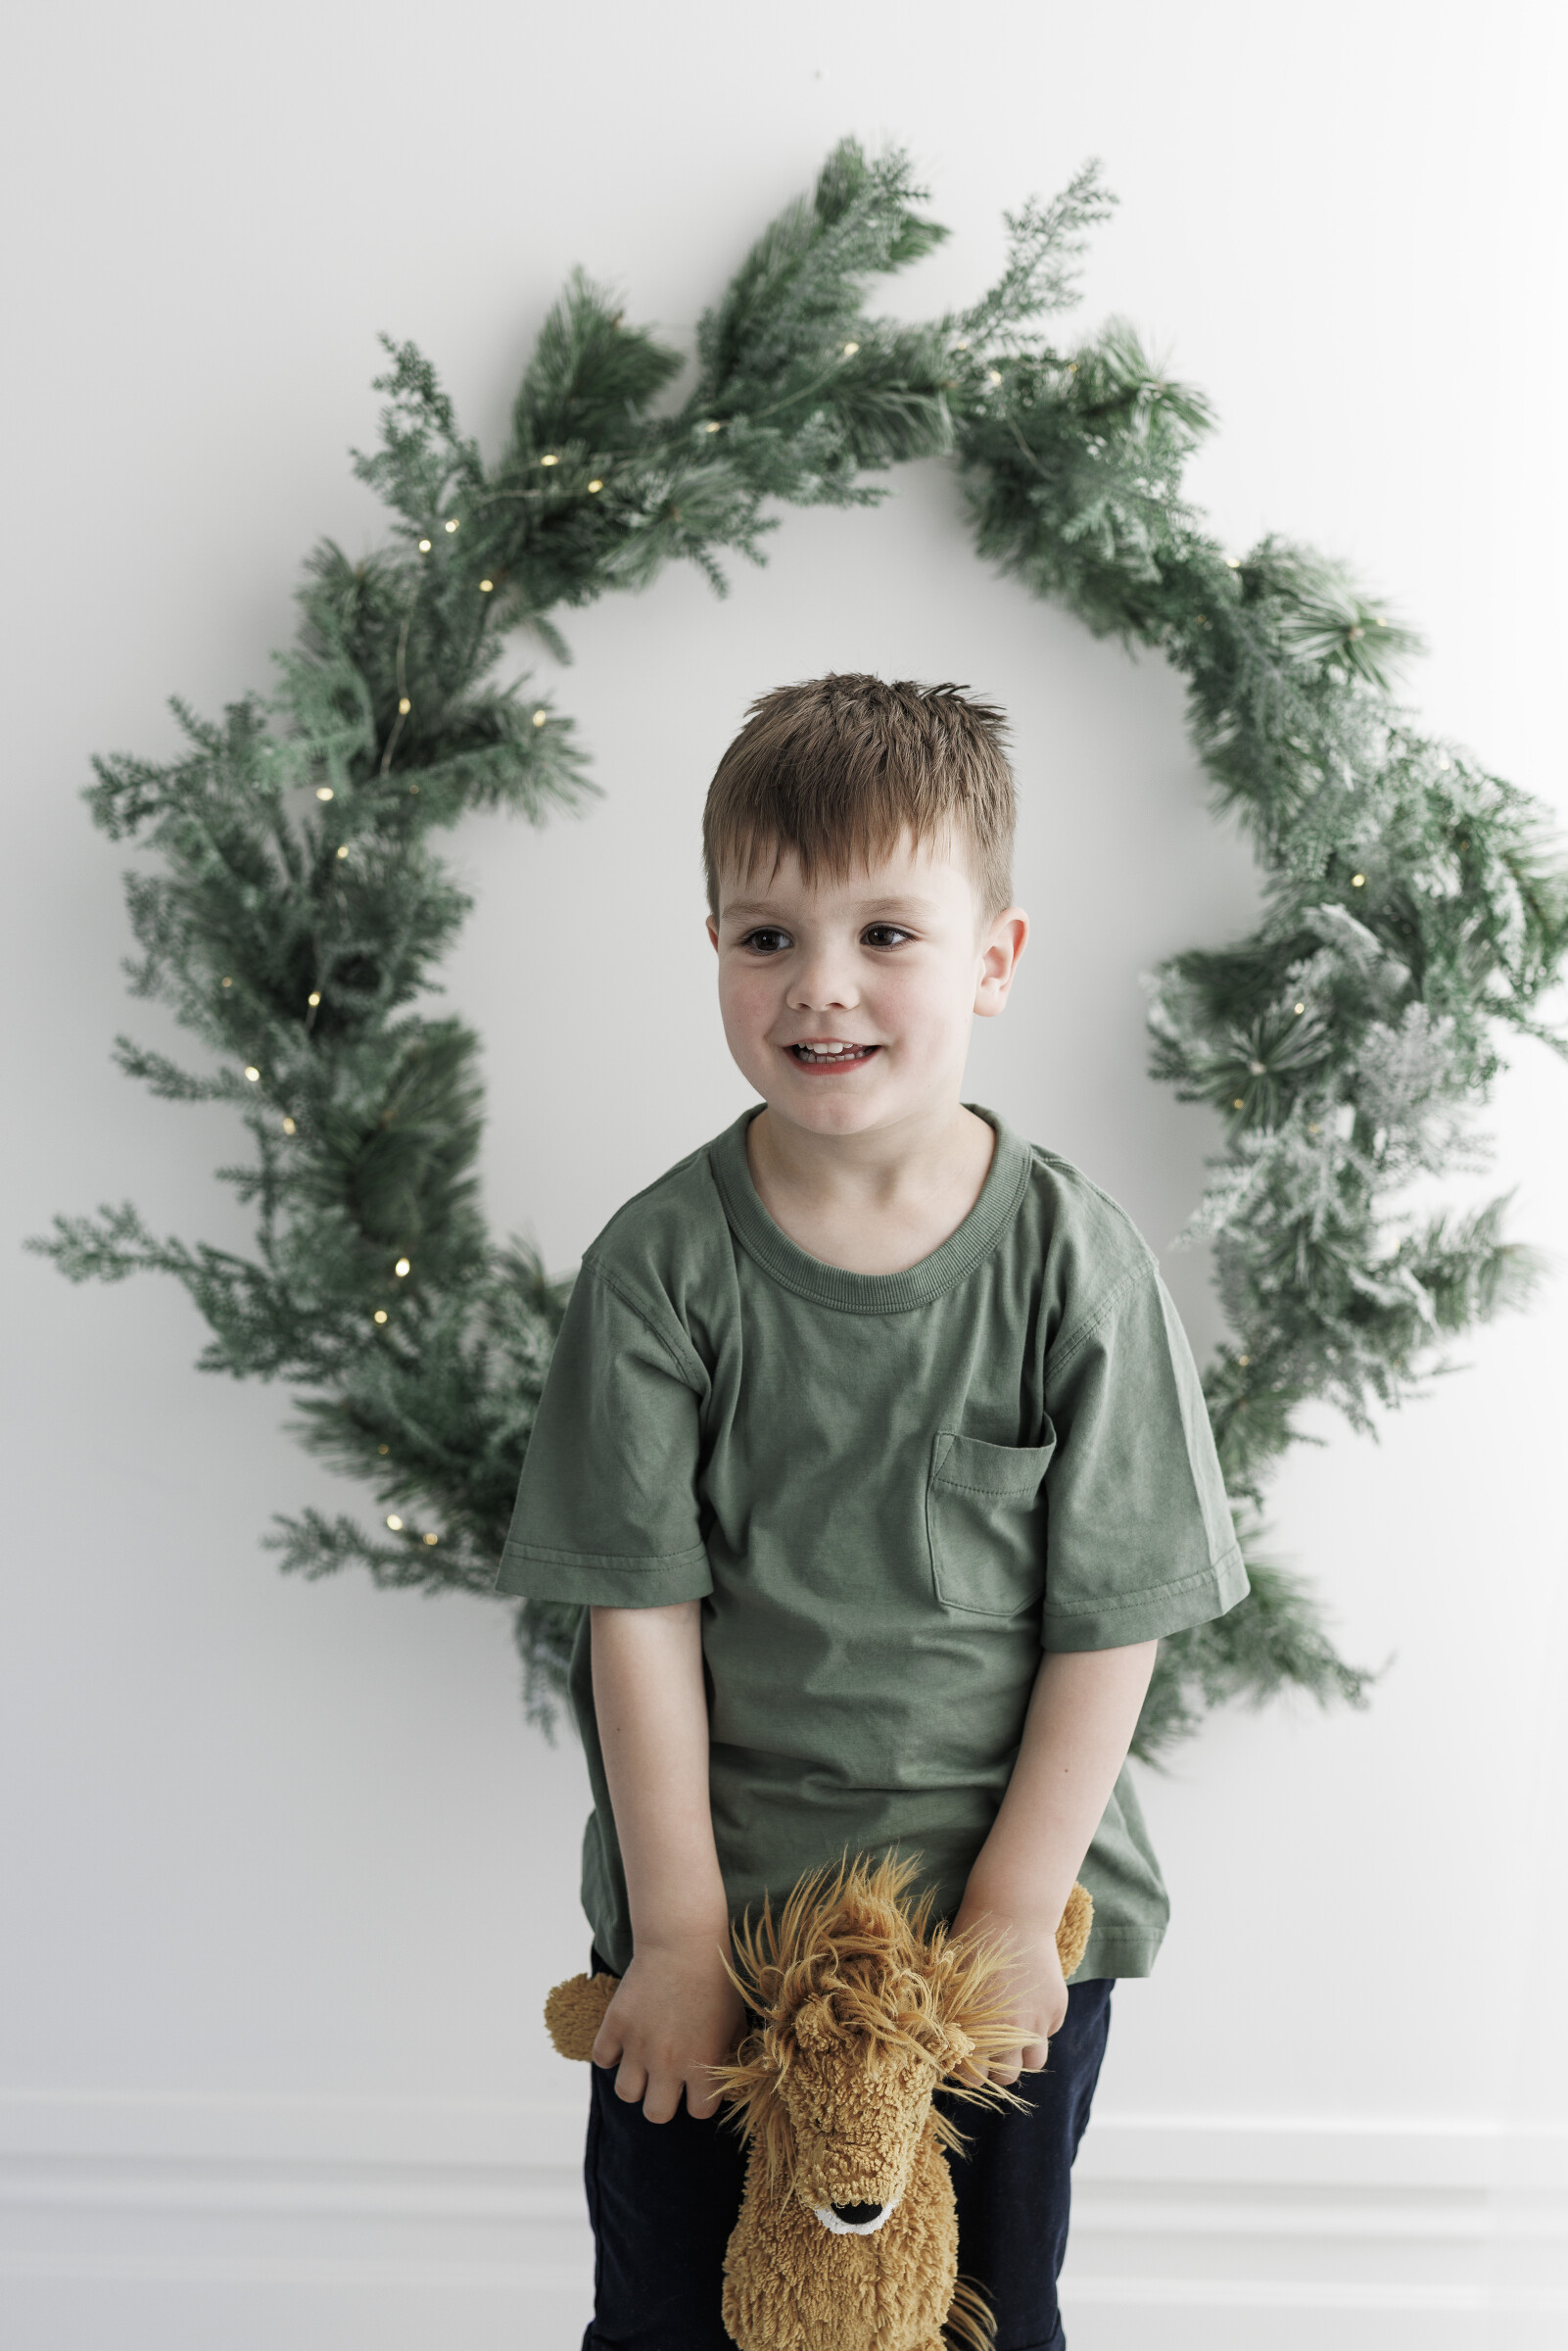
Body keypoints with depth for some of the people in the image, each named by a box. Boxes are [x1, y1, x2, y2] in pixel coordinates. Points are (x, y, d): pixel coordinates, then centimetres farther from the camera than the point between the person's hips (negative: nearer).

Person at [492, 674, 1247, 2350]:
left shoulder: (1072, 1262, -11)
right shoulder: (659, 1266, -11)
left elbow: (1113, 1616, -7)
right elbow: (638, 1609, -9)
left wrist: (1015, 1910, -8)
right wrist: (680, 1929, -9)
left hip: (1011, 1905, 0)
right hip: (709, 1900, 1)